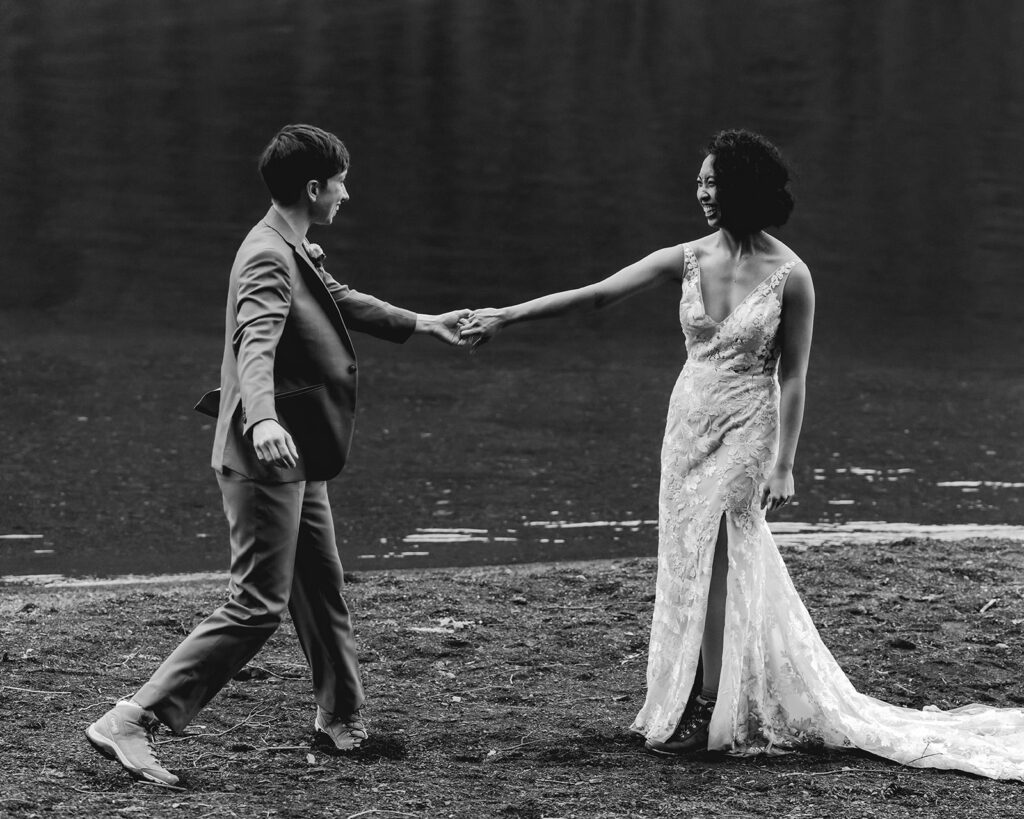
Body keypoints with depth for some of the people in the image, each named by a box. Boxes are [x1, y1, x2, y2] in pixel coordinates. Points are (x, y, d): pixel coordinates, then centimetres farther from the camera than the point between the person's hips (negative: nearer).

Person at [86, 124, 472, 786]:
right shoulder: (269, 257, -18)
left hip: (298, 461, 10)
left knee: (322, 588, 20)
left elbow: (343, 302, 34)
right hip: (268, 458, -10)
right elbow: (255, 343, -35)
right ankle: (132, 722, -14)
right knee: (257, 607, -12)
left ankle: (343, 719, 36)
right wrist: (262, 419, -53)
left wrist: (421, 324, 45)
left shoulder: (298, 252, 14)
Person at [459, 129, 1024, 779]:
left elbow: (793, 377, -8)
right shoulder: (688, 260, -1)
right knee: (694, 561, 8)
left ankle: (705, 712, -1)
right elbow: (594, 294, -1)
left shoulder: (789, 275, -11)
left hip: (746, 429, -5)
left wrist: (783, 464, -10)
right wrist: (508, 315, -6)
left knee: (708, 562, -9)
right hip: (689, 419, 5)